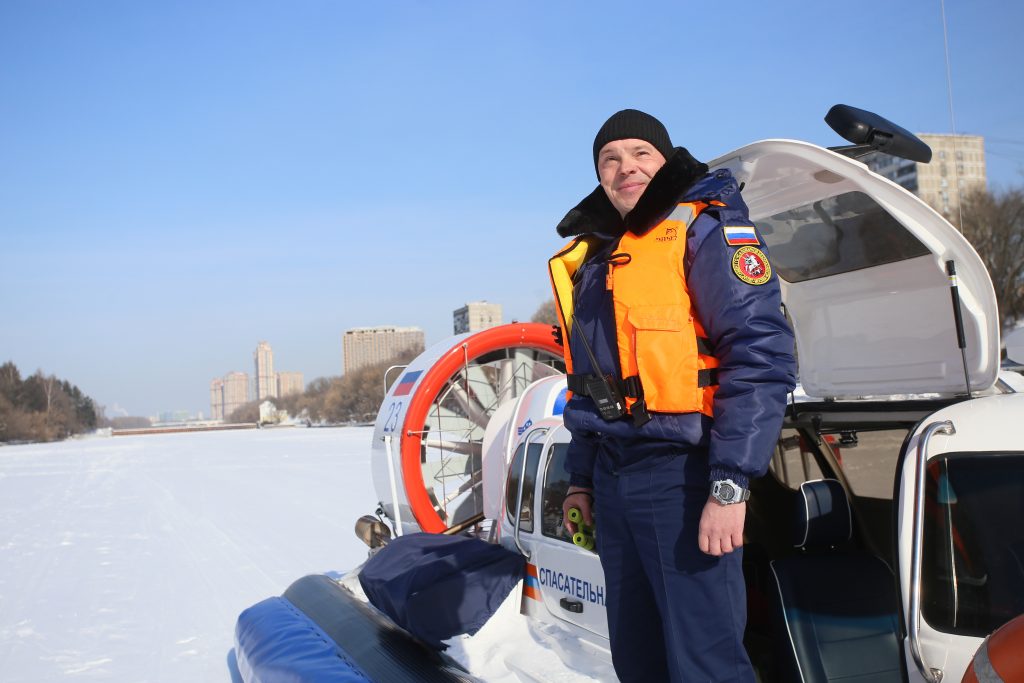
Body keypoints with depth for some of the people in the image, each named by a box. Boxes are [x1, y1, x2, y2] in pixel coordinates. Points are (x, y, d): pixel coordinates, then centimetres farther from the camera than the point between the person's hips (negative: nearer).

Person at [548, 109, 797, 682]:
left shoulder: (705, 228, -6)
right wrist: (581, 479, 22)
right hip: (613, 478, 8)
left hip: (682, 473, -8)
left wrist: (730, 485, -22)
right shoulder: (593, 258, 18)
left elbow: (762, 356, -16)